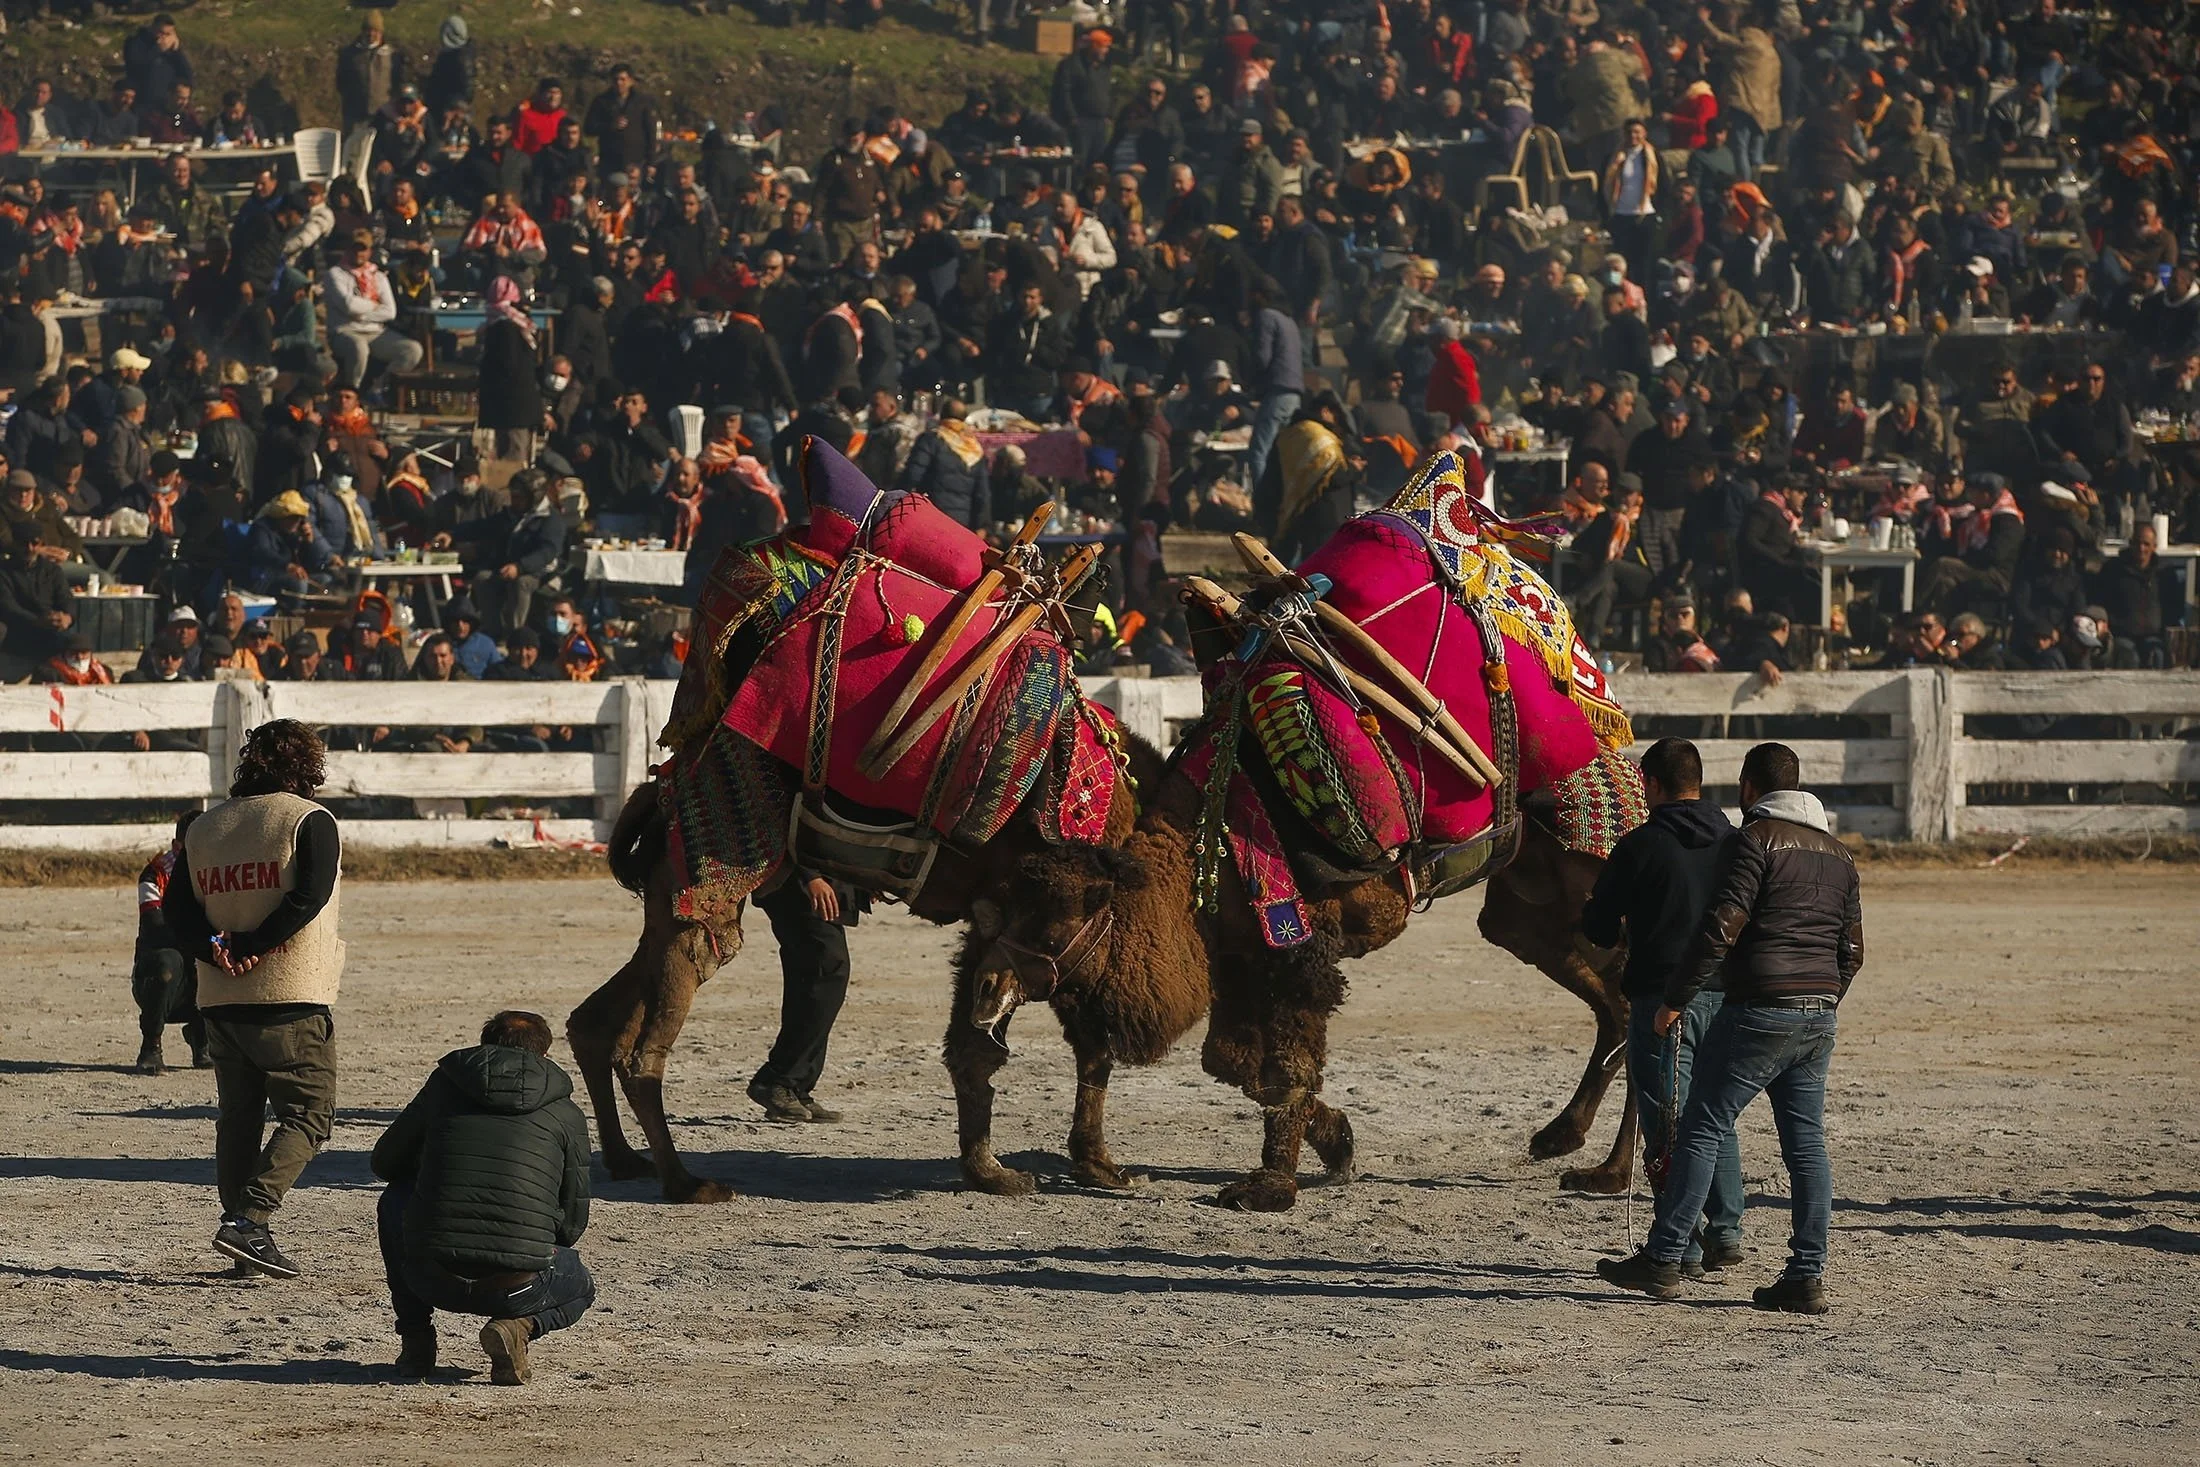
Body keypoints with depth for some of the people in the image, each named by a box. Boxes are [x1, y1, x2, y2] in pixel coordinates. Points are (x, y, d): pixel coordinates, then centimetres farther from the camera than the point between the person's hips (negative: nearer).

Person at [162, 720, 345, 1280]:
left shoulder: (204, 828, 13)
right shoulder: (309, 821, -5)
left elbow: (177, 906, 5)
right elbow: (309, 898, -18)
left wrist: (215, 950, -8)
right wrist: (250, 947, -13)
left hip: (220, 1001, 6)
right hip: (292, 998, -6)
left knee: (237, 1117, 13)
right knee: (307, 1115, -3)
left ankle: (244, 1239, 10)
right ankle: (249, 1220, -19)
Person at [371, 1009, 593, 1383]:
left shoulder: (442, 1087, 12)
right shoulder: (566, 1114, 11)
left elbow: (385, 1163, 24)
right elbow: (572, 1223, 14)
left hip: (433, 1280, 1)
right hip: (517, 1288, -1)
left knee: (396, 1200, 33)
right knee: (579, 1289, 34)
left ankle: (415, 1338, 21)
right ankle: (518, 1327, 0)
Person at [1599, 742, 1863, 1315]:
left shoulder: (1758, 838, -8)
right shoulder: (1837, 853, 16)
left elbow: (1721, 928, -15)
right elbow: (1852, 949, 18)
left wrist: (1674, 999, -9)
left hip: (1760, 1009, -7)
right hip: (1819, 1019, 7)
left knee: (1702, 1130, -2)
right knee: (1806, 1141, 7)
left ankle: (1663, 1260, -2)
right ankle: (1808, 1275, 3)